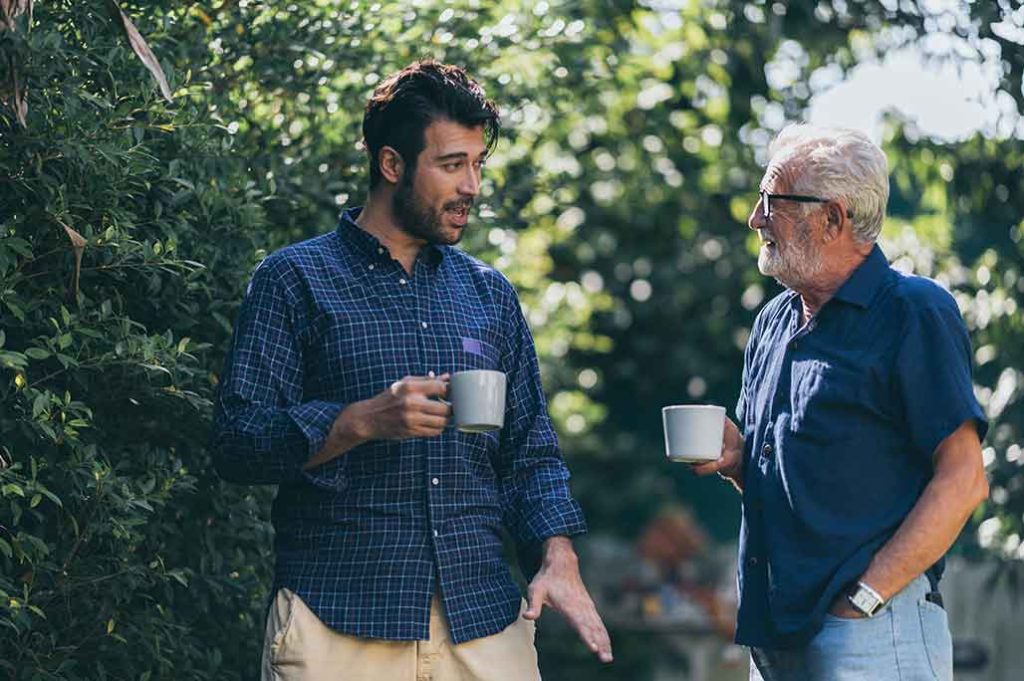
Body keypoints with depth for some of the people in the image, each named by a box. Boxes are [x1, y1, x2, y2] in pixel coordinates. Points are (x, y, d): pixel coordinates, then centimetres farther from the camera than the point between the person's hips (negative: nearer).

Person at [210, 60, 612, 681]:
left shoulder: (490, 294, 15)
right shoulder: (294, 280, 2)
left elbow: (531, 452, 15)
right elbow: (238, 443, -5)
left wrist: (559, 557, -2)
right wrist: (364, 421, -18)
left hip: (483, 615, 4)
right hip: (338, 622, -4)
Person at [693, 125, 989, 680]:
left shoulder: (914, 314, -8)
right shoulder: (774, 321, 15)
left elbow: (963, 481, -14)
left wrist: (863, 598, -17)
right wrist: (736, 458, 2)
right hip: (773, 631, 7)